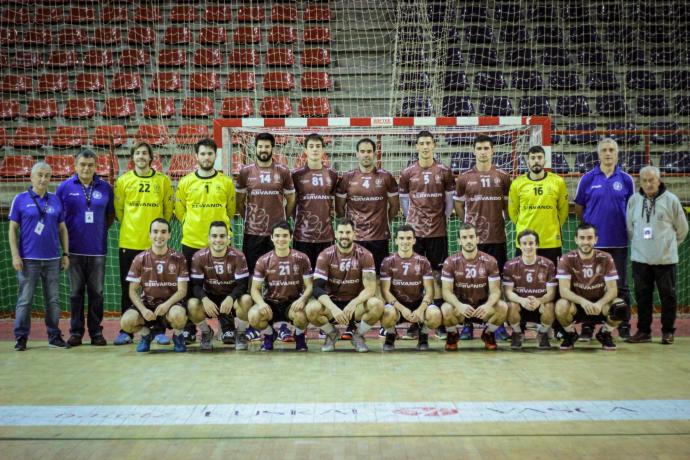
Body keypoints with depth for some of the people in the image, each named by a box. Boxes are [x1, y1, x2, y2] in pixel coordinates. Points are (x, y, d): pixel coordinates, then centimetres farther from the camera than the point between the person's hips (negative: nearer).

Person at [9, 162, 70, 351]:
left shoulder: (55, 200, 9)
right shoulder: (21, 199, 0)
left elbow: (62, 229, 12)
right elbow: (13, 229, 0)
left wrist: (65, 254, 6)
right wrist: (15, 255, -7)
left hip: (52, 259, 3)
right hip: (28, 259, -3)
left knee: (53, 300, 8)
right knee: (25, 300, 2)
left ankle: (54, 336, 17)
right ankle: (21, 338, 11)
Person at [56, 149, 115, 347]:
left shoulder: (105, 188, 5)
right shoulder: (65, 187, 1)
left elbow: (111, 215, 13)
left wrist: (101, 230, 2)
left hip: (97, 248, 1)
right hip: (74, 249, -1)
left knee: (97, 292, 5)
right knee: (76, 291, 6)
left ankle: (96, 332, 13)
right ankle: (76, 332, 14)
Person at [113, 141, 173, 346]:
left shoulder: (163, 180, 2)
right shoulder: (123, 181, 3)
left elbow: (168, 209, 7)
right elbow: (118, 210, 8)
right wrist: (131, 227, 8)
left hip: (155, 243, -1)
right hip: (129, 242, 1)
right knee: (128, 287, 6)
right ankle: (125, 331, 14)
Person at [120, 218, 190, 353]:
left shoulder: (178, 259, -4)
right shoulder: (140, 259, -1)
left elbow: (182, 290, -6)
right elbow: (133, 291, 0)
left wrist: (167, 304, -25)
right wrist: (143, 310, -18)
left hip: (170, 304, -2)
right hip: (147, 305, 2)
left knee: (178, 315, -38)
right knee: (126, 322, -28)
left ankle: (177, 335, 1)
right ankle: (146, 333, 9)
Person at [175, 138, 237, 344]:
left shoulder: (226, 182, 4)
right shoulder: (185, 182, 3)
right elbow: (179, 209, 12)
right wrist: (191, 225, 6)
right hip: (192, 242, 0)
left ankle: (227, 329, 9)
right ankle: (189, 329, 15)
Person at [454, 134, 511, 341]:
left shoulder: (503, 177, 5)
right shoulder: (464, 178, 4)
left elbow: (508, 204, 12)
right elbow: (458, 204, 12)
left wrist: (502, 221, 1)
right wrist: (468, 223, 2)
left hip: (497, 237, 0)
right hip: (472, 237, 0)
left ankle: (499, 324, 12)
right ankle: (468, 324, 9)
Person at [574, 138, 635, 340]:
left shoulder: (626, 180, 4)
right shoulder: (587, 179, 1)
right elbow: (578, 208, 7)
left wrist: (626, 227, 5)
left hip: (619, 242, 1)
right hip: (593, 241, -1)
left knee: (620, 285, 8)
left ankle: (624, 327, 16)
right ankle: (587, 327, 12)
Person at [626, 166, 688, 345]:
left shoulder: (671, 200, -5)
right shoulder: (634, 200, 2)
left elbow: (682, 229, 5)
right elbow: (629, 227, 13)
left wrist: (668, 244, 10)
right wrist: (639, 244, 11)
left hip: (666, 259, -2)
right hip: (640, 258, 2)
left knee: (668, 296, 5)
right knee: (642, 296, 8)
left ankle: (668, 331, 18)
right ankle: (643, 331, 19)